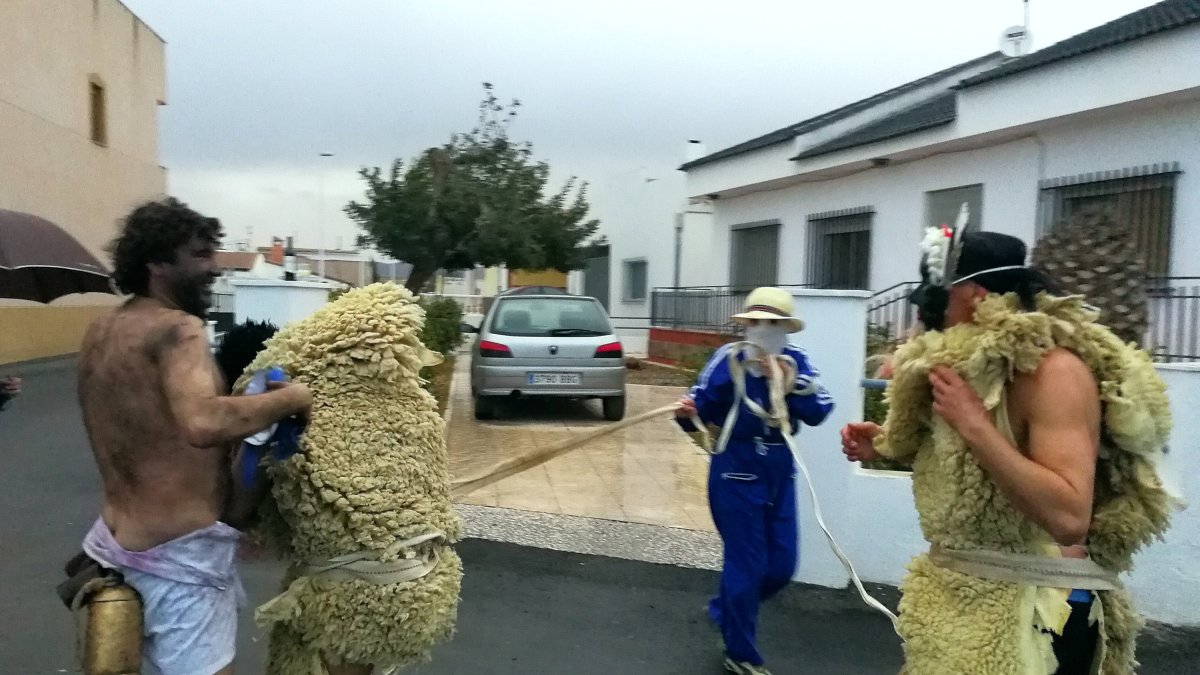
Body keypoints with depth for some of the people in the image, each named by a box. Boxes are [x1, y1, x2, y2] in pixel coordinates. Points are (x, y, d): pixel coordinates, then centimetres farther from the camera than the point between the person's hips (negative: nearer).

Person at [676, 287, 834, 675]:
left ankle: (725, 609, 40)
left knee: (782, 564, 13)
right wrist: (686, 414, -33)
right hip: (737, 474, -5)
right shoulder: (728, 359, -12)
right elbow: (700, 413, -12)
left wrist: (789, 384, -25)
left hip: (780, 473, 5)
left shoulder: (796, 362, -2)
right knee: (747, 564, 1)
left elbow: (819, 413, -11)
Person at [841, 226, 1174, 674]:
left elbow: (1068, 518, -31)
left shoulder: (1053, 369, -20)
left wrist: (973, 423, -28)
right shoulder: (973, 363, 7)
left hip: (1032, 610, -8)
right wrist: (888, 445, 7)